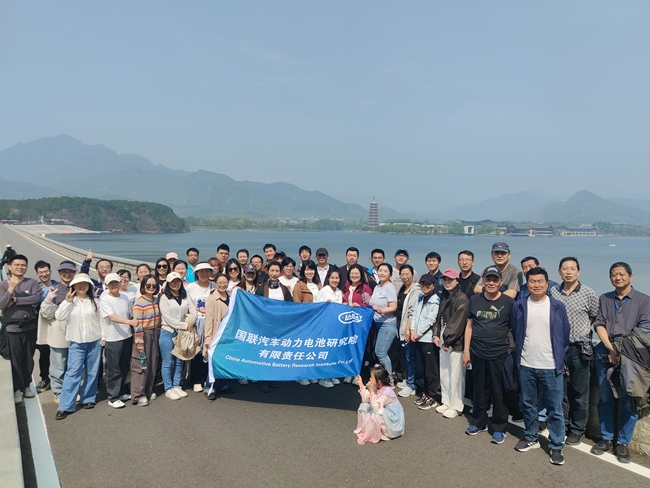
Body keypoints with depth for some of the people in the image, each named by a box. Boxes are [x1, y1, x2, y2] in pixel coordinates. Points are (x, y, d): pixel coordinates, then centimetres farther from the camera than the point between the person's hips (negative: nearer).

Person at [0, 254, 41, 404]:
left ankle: (26, 385, 26)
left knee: (28, 359, 12)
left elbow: (36, 298, -16)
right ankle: (18, 388, 15)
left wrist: (15, 300, -15)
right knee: (15, 360, 3)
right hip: (12, 328, -1)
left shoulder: (32, 282, -1)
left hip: (30, 327, 1)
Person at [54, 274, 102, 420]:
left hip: (94, 341, 2)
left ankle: (87, 399, 23)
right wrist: (67, 301, -16)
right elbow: (59, 316, -12)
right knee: (73, 372, -7)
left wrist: (103, 336, 3)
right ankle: (65, 406, -2)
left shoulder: (94, 301, 4)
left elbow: (100, 319, 7)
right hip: (76, 343, -1)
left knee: (92, 372, 8)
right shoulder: (69, 301, 2)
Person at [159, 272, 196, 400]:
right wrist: (185, 325, -16)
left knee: (179, 361, 11)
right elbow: (167, 318, -14)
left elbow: (193, 312, 5)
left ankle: (176, 386, 23)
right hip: (168, 333, -4)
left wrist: (190, 323, -14)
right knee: (168, 362, 2)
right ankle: (168, 389, 13)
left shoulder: (185, 297, 8)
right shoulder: (164, 298, -6)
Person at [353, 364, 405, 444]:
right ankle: (364, 428, 9)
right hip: (384, 414, 9)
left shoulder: (387, 391, -29)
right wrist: (361, 384, -3)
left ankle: (367, 435, -8)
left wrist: (371, 391, -34)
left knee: (374, 416, -33)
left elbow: (376, 407, -35)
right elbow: (366, 399, 0)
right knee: (364, 406, 4)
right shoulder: (376, 388, -5)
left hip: (392, 422, -9)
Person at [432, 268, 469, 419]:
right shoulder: (443, 297, 13)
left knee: (455, 375, -1)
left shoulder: (462, 299, -12)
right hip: (443, 340, 8)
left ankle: (456, 406, 9)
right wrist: (436, 335, 3)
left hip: (455, 342, -7)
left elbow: (458, 322, -17)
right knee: (443, 373, 13)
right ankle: (446, 402, 25)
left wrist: (448, 340, -15)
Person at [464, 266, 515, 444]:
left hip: (500, 354, -3)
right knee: (479, 390, 13)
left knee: (499, 392, 6)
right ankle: (478, 422, 29)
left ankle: (499, 428, 20)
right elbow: (469, 326, 8)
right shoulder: (475, 300, 3)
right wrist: (466, 350, 6)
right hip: (477, 353, 3)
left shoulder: (508, 302, -5)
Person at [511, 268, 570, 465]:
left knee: (554, 409, 5)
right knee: (528, 405, 15)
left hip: (551, 367, -1)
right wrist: (519, 353, 8)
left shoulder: (558, 307, -3)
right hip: (526, 366, 2)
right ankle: (530, 438, 31)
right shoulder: (519, 306, -1)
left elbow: (565, 334, 5)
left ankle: (556, 446, 18)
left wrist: (559, 357, 5)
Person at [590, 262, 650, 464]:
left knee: (629, 401, 0)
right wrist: (610, 348, -9)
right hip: (605, 353, 3)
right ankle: (606, 438, 20)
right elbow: (599, 324, 4)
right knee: (606, 399, 9)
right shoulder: (604, 299, 13)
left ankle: (623, 443, 12)